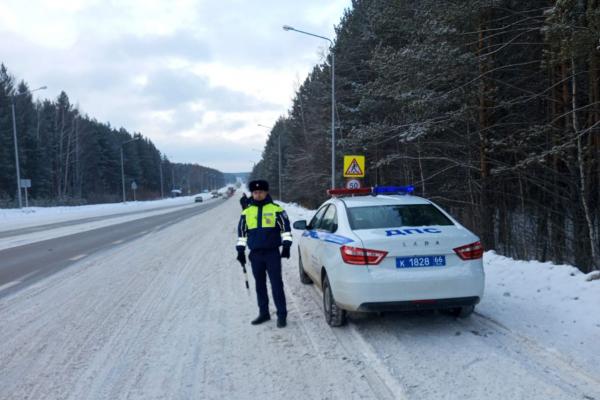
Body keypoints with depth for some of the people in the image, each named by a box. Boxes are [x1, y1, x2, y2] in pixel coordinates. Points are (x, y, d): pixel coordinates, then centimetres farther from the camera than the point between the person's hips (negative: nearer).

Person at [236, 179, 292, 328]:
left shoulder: (276, 209, -1)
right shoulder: (246, 212, 9)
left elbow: (286, 228, 1)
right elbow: (241, 232, 14)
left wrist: (286, 246, -7)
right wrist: (241, 250, 9)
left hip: (273, 253, -4)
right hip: (255, 254, 4)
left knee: (276, 284, -3)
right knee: (260, 285, 12)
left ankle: (282, 315, 4)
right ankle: (263, 313, 24)